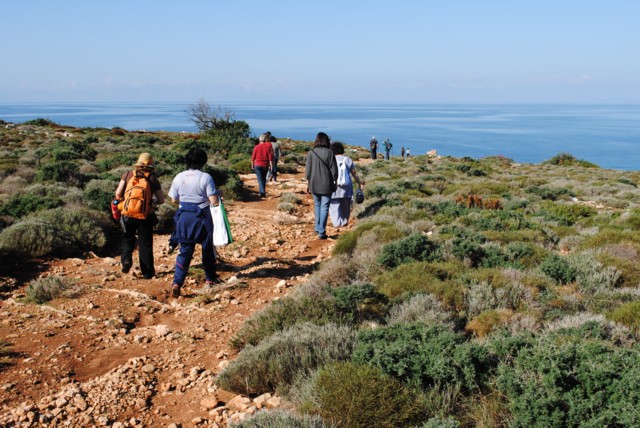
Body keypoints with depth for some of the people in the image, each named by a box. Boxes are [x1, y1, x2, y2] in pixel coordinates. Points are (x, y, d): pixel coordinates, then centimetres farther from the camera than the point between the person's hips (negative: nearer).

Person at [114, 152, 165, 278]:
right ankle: (147, 272, 12)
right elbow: (161, 200, 2)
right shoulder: (153, 179, 1)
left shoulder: (128, 175, 2)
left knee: (128, 239, 22)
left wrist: (122, 200, 16)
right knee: (145, 244, 9)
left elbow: (118, 193, -4)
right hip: (146, 215, -1)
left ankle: (126, 259, -2)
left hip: (128, 214, 1)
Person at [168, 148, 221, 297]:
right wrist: (218, 198, 7)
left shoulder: (179, 177, -1)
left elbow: (174, 199, 7)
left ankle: (177, 283, -5)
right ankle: (210, 279, 30)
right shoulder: (205, 177, -12)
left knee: (185, 251, 7)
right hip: (202, 217, -3)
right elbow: (214, 201, -15)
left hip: (184, 217, 3)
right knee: (207, 248, 16)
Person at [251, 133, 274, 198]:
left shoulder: (256, 147, -6)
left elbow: (253, 157, -1)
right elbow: (270, 156, -4)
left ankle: (262, 192, -20)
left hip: (258, 165, -2)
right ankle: (262, 191, 26)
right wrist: (270, 165, 3)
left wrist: (252, 165, 12)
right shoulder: (268, 147, -4)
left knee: (260, 179, -6)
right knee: (264, 178, 18)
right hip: (265, 165, 2)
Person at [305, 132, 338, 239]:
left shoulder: (311, 153, -4)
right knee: (324, 207, 3)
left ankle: (317, 227, 24)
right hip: (327, 185, -2)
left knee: (317, 205, 21)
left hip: (314, 184, 2)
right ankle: (321, 232, 2)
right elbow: (334, 170, -5)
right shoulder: (329, 153, -9)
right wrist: (335, 182, 8)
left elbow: (307, 170, 0)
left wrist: (308, 183, 11)